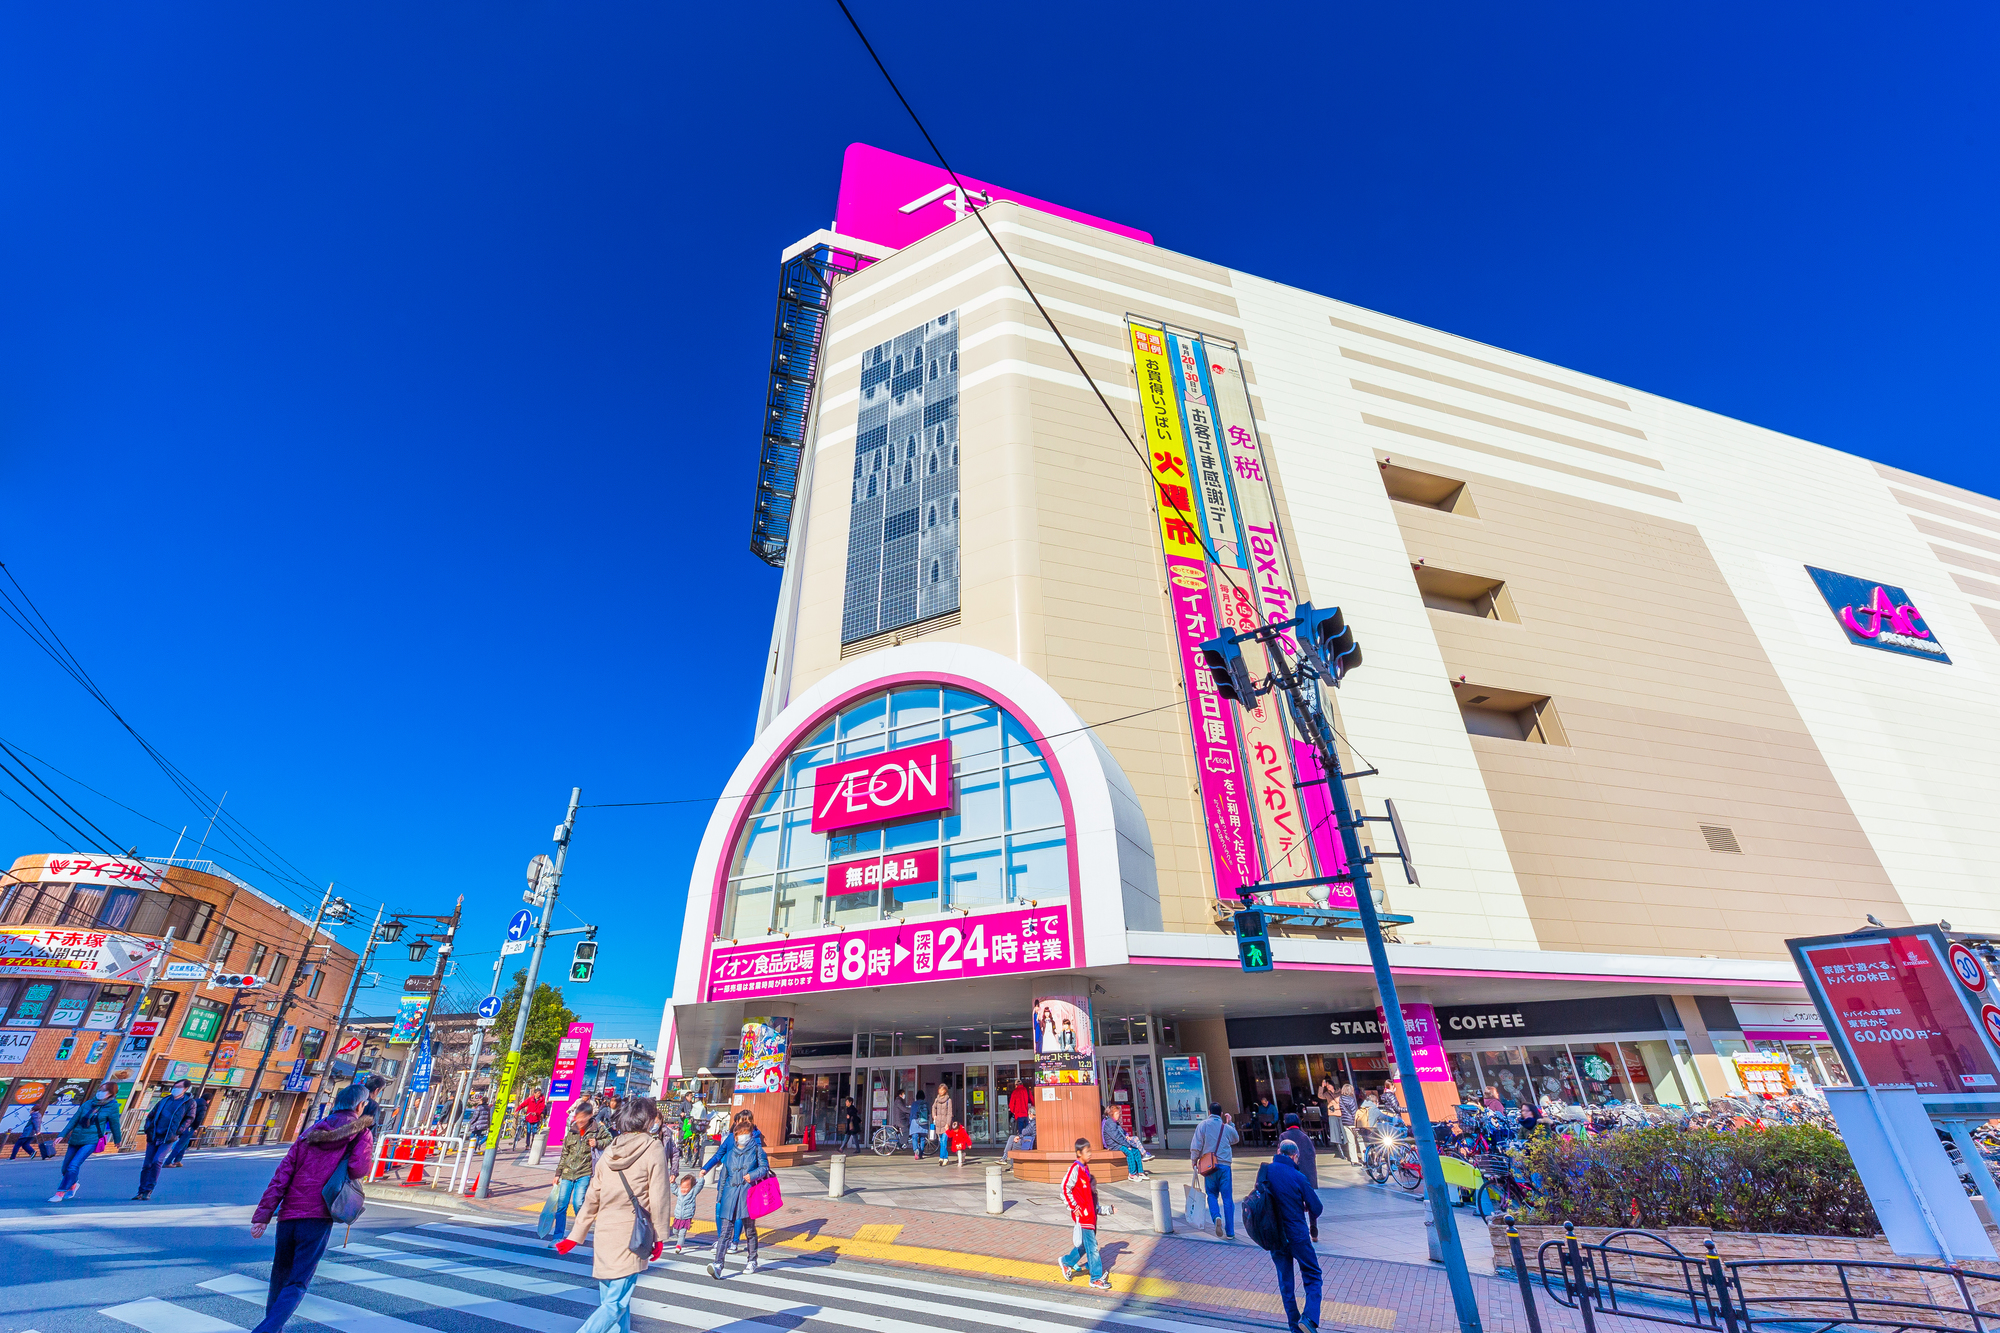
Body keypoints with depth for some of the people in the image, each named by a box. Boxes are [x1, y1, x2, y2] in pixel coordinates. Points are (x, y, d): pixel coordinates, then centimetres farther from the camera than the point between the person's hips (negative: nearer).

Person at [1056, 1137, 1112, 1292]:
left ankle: (1066, 1262, 32)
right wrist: (1074, 1207, -16)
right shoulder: (1075, 1169, -17)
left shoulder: (1086, 1168, 9)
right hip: (1082, 1214, -8)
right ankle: (1096, 1279, 10)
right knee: (1092, 1246, -2)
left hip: (1090, 1213, 8)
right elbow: (1065, 1189, -19)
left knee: (1086, 1245, 16)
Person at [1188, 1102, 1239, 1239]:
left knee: (1212, 1195, 12)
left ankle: (1216, 1217, -14)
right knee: (1227, 1198, 8)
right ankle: (1230, 1232, 9)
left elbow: (1195, 1146, -7)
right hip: (1224, 1165, 1)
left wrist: (1194, 1160, 6)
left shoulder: (1203, 1125, -2)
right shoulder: (1227, 1128, 2)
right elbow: (1236, 1139, 24)